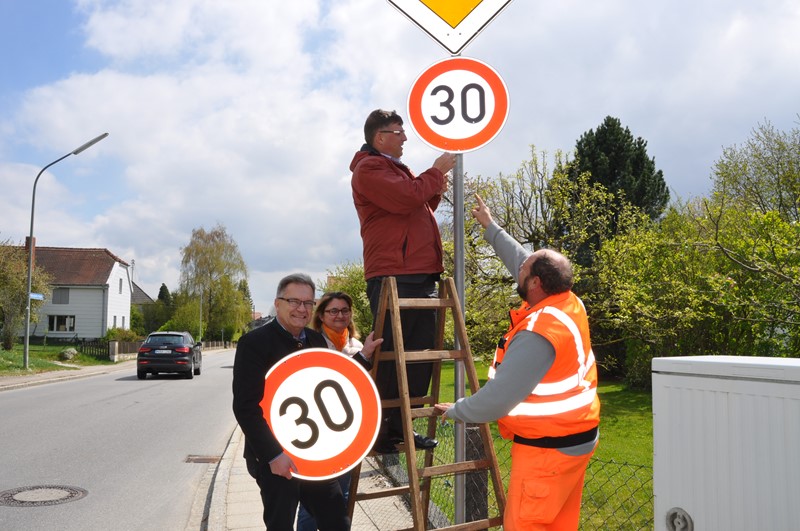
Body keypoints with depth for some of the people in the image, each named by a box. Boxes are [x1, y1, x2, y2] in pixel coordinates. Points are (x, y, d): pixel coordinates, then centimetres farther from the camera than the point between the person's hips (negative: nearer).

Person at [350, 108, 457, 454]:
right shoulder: (369, 169, -4)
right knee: (390, 354, -6)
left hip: (420, 274, 10)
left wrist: (435, 192, 13)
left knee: (420, 352, 10)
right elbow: (405, 198, -18)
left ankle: (400, 426, 18)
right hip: (392, 275, -9)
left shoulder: (397, 169, 27)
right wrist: (436, 172, -4)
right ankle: (380, 430, 3)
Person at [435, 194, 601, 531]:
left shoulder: (537, 335, -26)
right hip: (577, 436, 9)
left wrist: (456, 411, -4)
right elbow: (523, 261, 15)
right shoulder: (569, 303, -1)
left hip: (548, 447, -9)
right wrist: (491, 228, 24)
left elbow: (498, 398, -22)